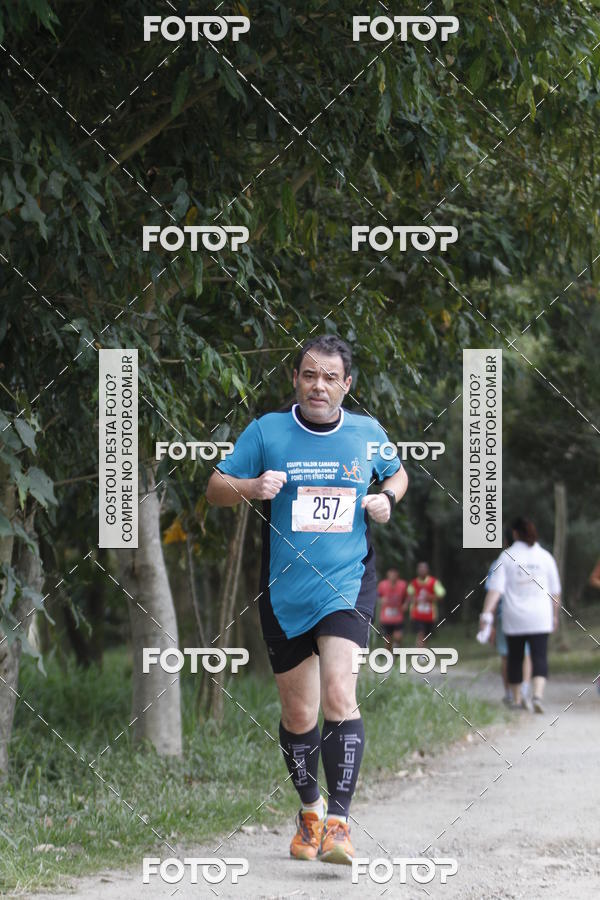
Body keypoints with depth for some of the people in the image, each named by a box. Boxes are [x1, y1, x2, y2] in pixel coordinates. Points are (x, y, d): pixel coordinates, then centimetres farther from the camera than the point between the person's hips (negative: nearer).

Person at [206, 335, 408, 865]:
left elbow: (397, 474, 23)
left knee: (339, 695, -20)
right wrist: (251, 487, -17)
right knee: (298, 714, 9)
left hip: (347, 585, -1)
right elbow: (215, 489, 4)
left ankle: (338, 822, -20)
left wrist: (388, 499, 1)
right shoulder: (266, 431, 0)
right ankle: (310, 810, 33)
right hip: (285, 592, 1)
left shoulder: (368, 433, 4)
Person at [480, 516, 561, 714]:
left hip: (514, 619, 0)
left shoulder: (507, 556, -2)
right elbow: (555, 591, 8)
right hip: (539, 618, 0)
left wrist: (487, 612, -16)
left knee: (515, 659, 14)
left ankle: (516, 699, 22)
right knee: (539, 658, -4)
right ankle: (538, 694, -26)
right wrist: (555, 615, 19)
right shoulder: (545, 556, 3)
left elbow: (495, 588, -11)